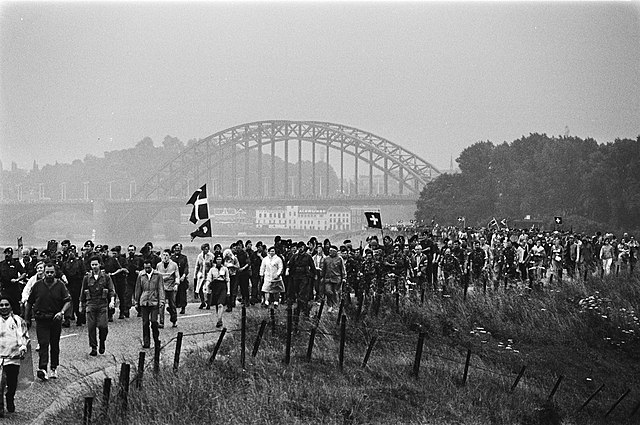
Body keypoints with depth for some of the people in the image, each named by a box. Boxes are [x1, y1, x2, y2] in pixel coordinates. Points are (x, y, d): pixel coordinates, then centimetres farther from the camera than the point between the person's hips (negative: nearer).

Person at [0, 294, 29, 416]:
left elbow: (25, 336, 12)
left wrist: (23, 347, -4)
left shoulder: (18, 321, 10)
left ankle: (10, 399, 33)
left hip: (14, 357, 1)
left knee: (12, 383, 6)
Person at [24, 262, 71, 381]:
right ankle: (42, 369, -22)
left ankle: (54, 369, 23)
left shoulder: (60, 285, -1)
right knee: (43, 344, -13)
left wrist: (62, 312, -22)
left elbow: (68, 301, -4)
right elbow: (29, 303, 9)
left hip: (56, 319, 1)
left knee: (55, 345, 11)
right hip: (41, 320, -1)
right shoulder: (37, 285, 1)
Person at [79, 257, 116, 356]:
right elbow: (82, 293, 17)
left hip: (103, 304, -1)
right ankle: (93, 348, 4)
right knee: (91, 327, -4)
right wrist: (81, 306, 18)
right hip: (90, 304, 2)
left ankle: (102, 343, 14)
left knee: (103, 326, -12)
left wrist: (112, 301, -12)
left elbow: (111, 290, 4)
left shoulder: (106, 277, 6)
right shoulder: (87, 278, 10)